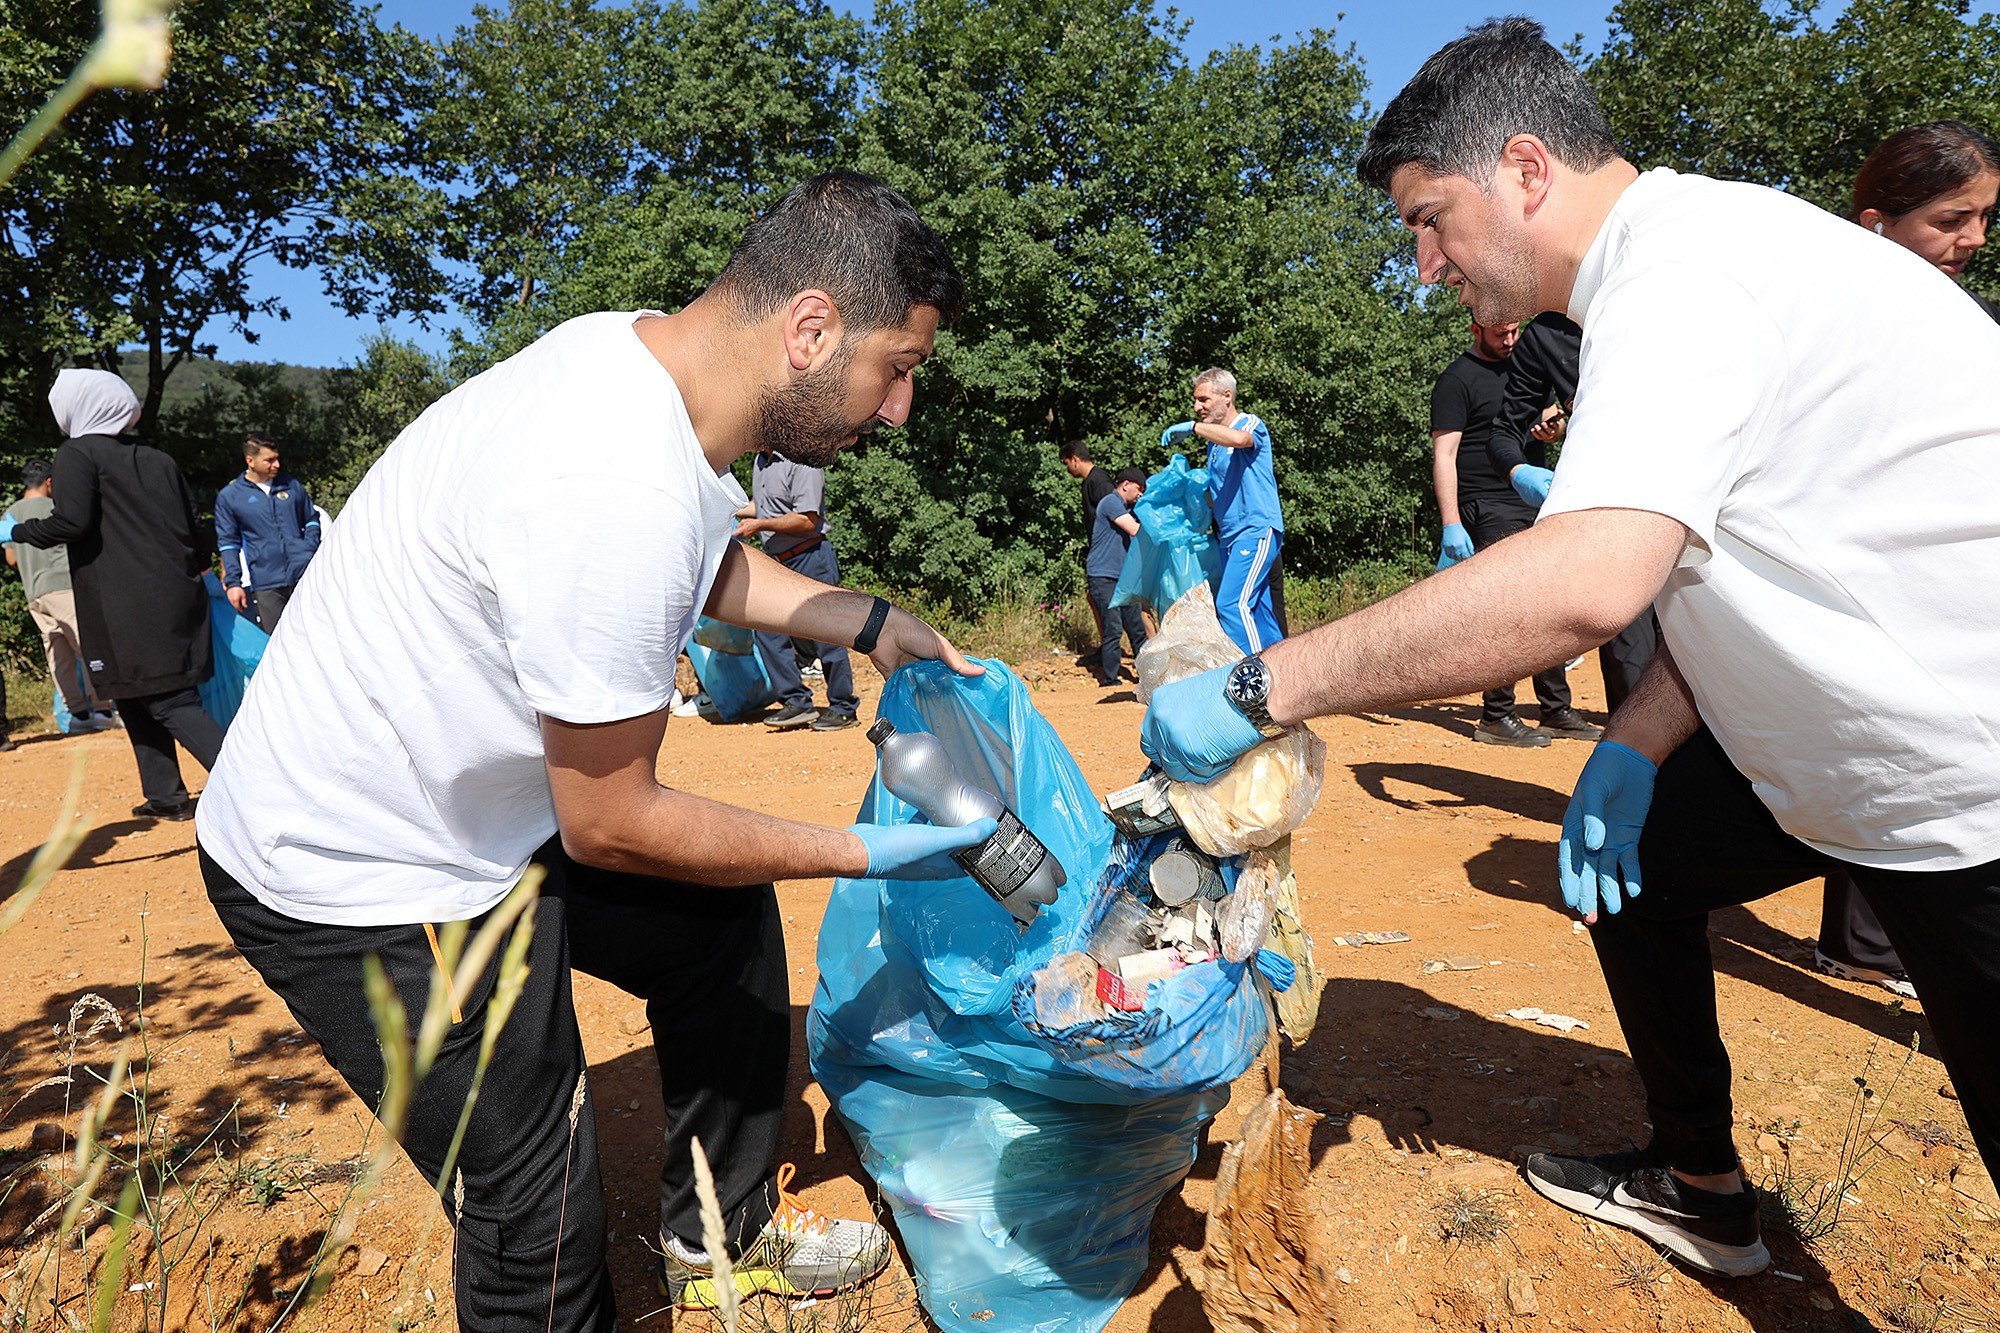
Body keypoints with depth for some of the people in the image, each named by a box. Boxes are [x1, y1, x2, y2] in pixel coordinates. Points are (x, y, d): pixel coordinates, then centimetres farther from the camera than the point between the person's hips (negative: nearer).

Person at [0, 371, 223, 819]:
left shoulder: (77, 454, -4)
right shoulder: (156, 459, 14)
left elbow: (72, 522, -15)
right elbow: (192, 526, 14)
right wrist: (199, 573, 29)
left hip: (126, 607, -7)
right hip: (175, 597, 7)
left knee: (170, 703, -7)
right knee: (136, 697, 16)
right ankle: (165, 795, 17)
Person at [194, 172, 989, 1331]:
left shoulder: (644, 353, -6)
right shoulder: (618, 494, -36)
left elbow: (714, 559, 16)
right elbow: (611, 822, -24)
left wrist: (869, 622, 3)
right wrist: (864, 856, -15)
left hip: (482, 804, 9)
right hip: (366, 885, -9)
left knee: (722, 921, 17)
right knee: (541, 1232, -1)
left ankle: (723, 1231, 36)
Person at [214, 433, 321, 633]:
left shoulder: (291, 485, 11)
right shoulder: (229, 496, 5)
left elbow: (312, 519, 21)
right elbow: (228, 542, 7)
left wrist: (310, 552, 5)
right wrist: (232, 582, 1)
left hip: (305, 576, 2)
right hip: (265, 584, -2)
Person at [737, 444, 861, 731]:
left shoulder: (802, 460, -15)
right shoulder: (760, 461, 13)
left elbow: (808, 520, -20)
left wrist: (760, 525, -17)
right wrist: (732, 512, 14)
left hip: (811, 558, -9)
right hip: (777, 563, 9)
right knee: (767, 630, 4)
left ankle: (844, 709, 9)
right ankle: (797, 702, 12)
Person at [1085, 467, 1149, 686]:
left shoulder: (1127, 509, 22)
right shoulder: (1111, 502, -9)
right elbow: (1135, 530, -17)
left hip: (1123, 578, 9)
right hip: (1103, 577, -9)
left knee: (1136, 627, 9)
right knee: (1113, 629, -9)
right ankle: (1109, 680, -2)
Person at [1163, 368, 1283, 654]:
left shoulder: (1251, 424, -5)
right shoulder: (1214, 442, 19)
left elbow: (1238, 438, -32)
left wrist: (1192, 427, -22)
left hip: (1257, 530, -9)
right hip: (1231, 535, 9)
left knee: (1232, 604, -20)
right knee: (1256, 610, 9)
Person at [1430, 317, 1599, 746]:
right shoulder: (1458, 379, -4)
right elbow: (1443, 455, -13)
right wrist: (1451, 524, -21)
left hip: (1533, 506, 8)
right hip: (1489, 512, -8)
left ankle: (1557, 711, 17)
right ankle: (1496, 717, -3)